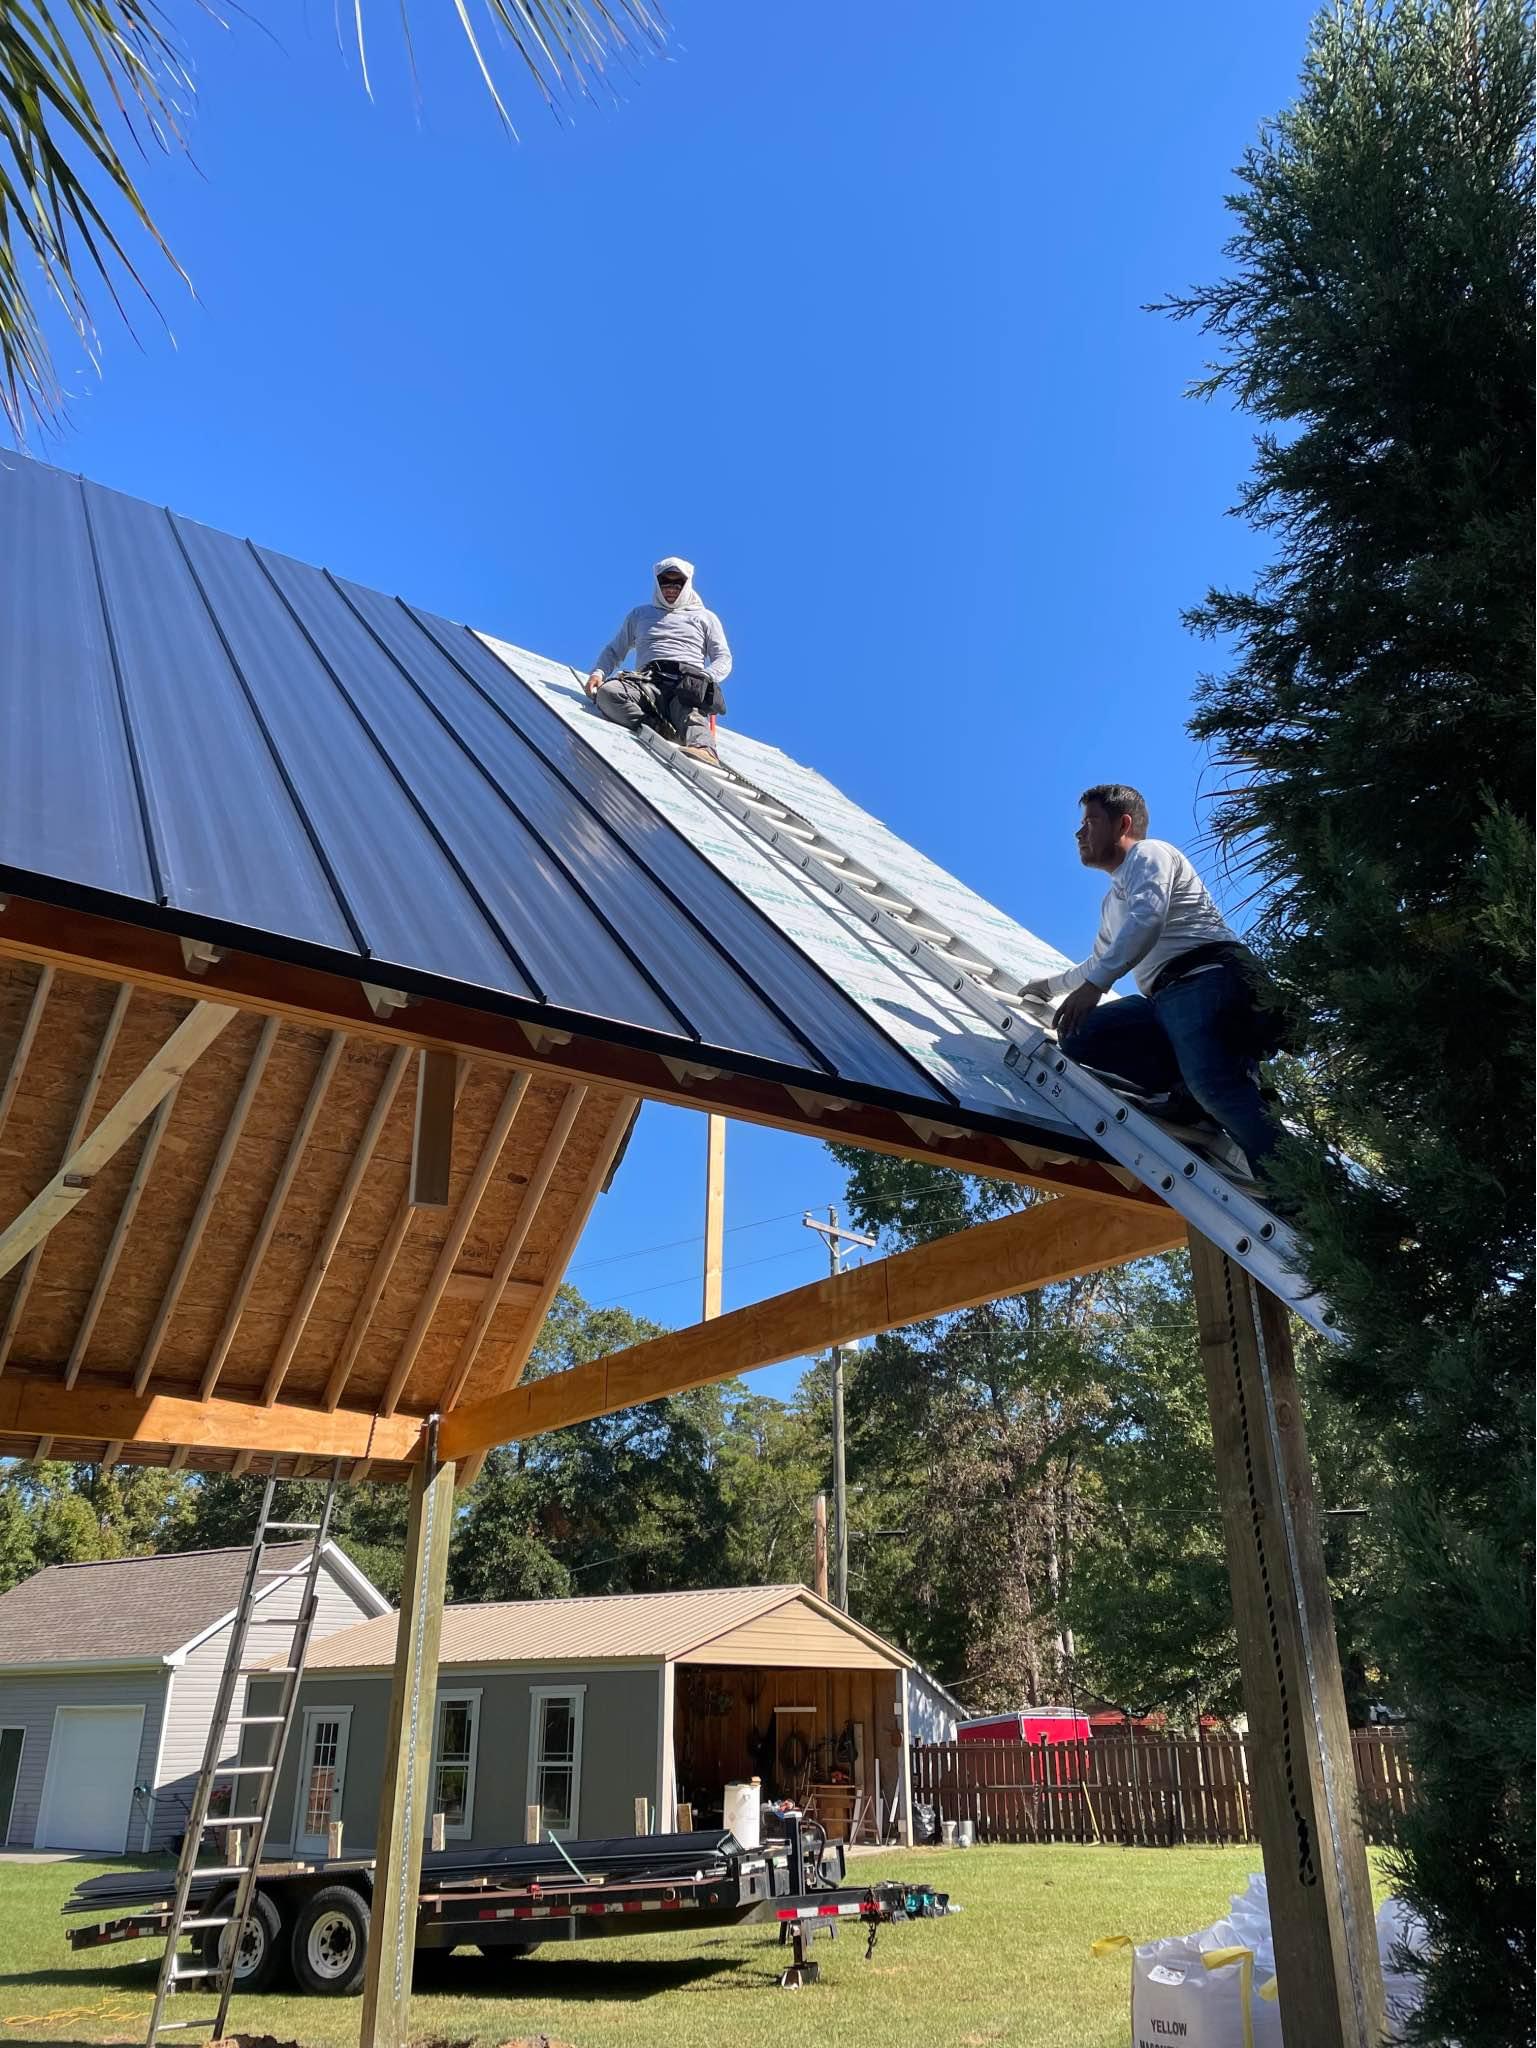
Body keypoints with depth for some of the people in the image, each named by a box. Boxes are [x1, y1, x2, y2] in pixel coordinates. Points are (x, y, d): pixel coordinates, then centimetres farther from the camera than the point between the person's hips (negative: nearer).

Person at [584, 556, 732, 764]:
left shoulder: (705, 618, 27)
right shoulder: (640, 614, 33)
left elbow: (723, 659, 17)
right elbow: (615, 651, 32)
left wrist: (705, 678, -7)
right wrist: (598, 672, 9)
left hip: (689, 684, -2)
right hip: (649, 682, 2)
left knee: (691, 713, -40)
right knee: (607, 691, -32)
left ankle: (703, 750, -71)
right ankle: (659, 729, -49)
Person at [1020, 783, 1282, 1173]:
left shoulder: (1149, 854, 8)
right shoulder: (1113, 902, 35)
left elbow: (1147, 918, -13)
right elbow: (1099, 963, 53)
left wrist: (1094, 985, -21)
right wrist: (1050, 986, 63)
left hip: (1206, 979, -9)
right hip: (1166, 1000, 9)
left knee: (1215, 1086, -31)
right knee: (1077, 1037, -6)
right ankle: (1190, 1085, -16)